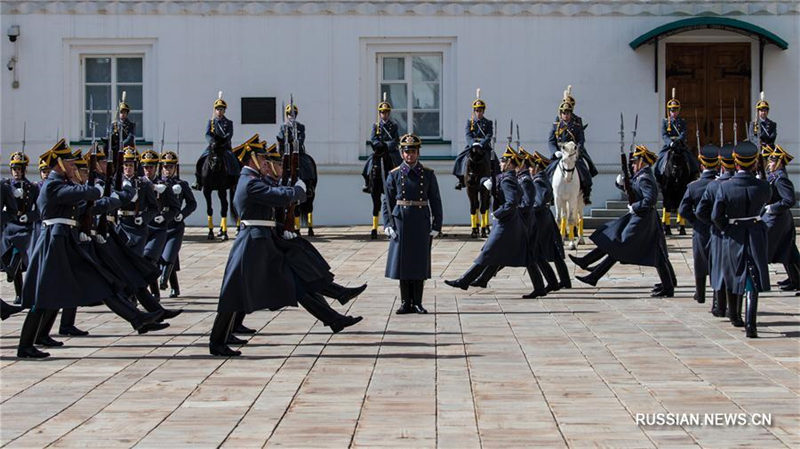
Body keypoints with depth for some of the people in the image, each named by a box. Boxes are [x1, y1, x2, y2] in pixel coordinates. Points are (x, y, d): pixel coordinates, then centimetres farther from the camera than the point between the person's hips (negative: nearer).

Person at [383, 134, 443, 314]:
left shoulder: (428, 174, 4)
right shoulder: (394, 175, 4)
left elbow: (435, 202, 5)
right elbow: (388, 202, 5)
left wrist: (436, 225, -2)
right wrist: (388, 225, -5)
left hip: (421, 223, 0)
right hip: (401, 222, 0)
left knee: (420, 263, 2)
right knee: (402, 262, 2)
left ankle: (417, 303, 9)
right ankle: (405, 303, 10)